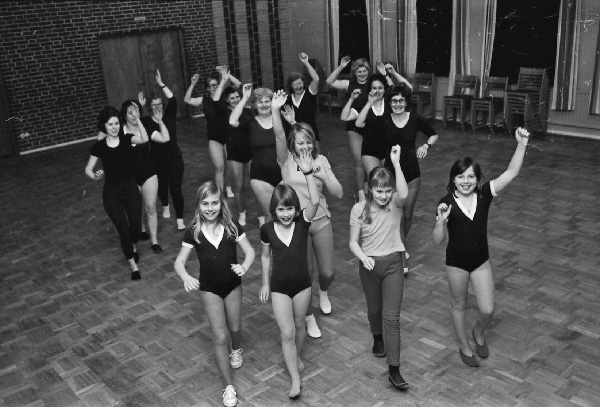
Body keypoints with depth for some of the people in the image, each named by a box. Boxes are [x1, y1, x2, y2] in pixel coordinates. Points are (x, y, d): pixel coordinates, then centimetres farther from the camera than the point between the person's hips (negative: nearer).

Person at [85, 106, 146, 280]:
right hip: (111, 193, -1)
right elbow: (88, 169, 1)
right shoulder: (99, 146, -4)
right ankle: (133, 265, 13)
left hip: (131, 189, 1)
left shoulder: (126, 139, -4)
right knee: (123, 229, -5)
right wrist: (95, 176, -20)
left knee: (136, 227, 3)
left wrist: (137, 120, -36)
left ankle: (133, 246, 41)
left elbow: (144, 139, -25)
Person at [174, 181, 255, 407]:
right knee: (220, 336, 0)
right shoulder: (193, 232, -14)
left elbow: (250, 251, -11)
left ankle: (236, 350, 56)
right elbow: (179, 262, -13)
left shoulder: (232, 227, -13)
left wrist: (244, 266, -33)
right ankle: (229, 386, 14)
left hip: (232, 285, 1)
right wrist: (186, 277, -35)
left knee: (234, 327, 18)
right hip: (209, 289, -1)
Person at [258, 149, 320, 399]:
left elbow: (315, 201, -34)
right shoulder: (267, 229, -11)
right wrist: (265, 284, 8)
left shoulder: (302, 222, -14)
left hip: (302, 283, 1)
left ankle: (295, 357, 47)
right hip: (279, 285, 0)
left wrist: (308, 173, -42)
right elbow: (265, 256, 4)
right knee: (287, 332, -1)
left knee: (298, 325, 19)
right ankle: (295, 378, 12)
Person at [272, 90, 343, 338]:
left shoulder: (321, 160, -1)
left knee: (327, 272, 8)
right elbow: (279, 137, -26)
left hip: (321, 222, 2)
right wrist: (275, 111, -38)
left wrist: (322, 175, -18)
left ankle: (323, 292, 46)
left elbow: (338, 193, -4)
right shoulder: (287, 160, -7)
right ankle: (309, 317, 29)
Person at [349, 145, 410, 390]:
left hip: (393, 263, -1)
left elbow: (404, 193, -37)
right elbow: (353, 242, -9)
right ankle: (377, 338, 55)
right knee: (374, 309, 21)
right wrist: (363, 257, -29)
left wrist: (396, 162, -39)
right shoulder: (359, 209, -11)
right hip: (369, 264, 1)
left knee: (392, 316, -4)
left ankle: (394, 370, 3)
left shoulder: (395, 203, -11)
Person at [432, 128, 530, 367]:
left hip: (481, 260, 2)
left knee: (487, 310, 5)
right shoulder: (446, 203, -15)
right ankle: (464, 347, 41)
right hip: (456, 262, -2)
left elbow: (511, 172, -17)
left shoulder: (485, 194, -9)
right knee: (458, 306, 17)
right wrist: (441, 220, -32)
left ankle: (478, 334, 41)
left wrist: (521, 144, -28)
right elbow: (438, 240, -13)